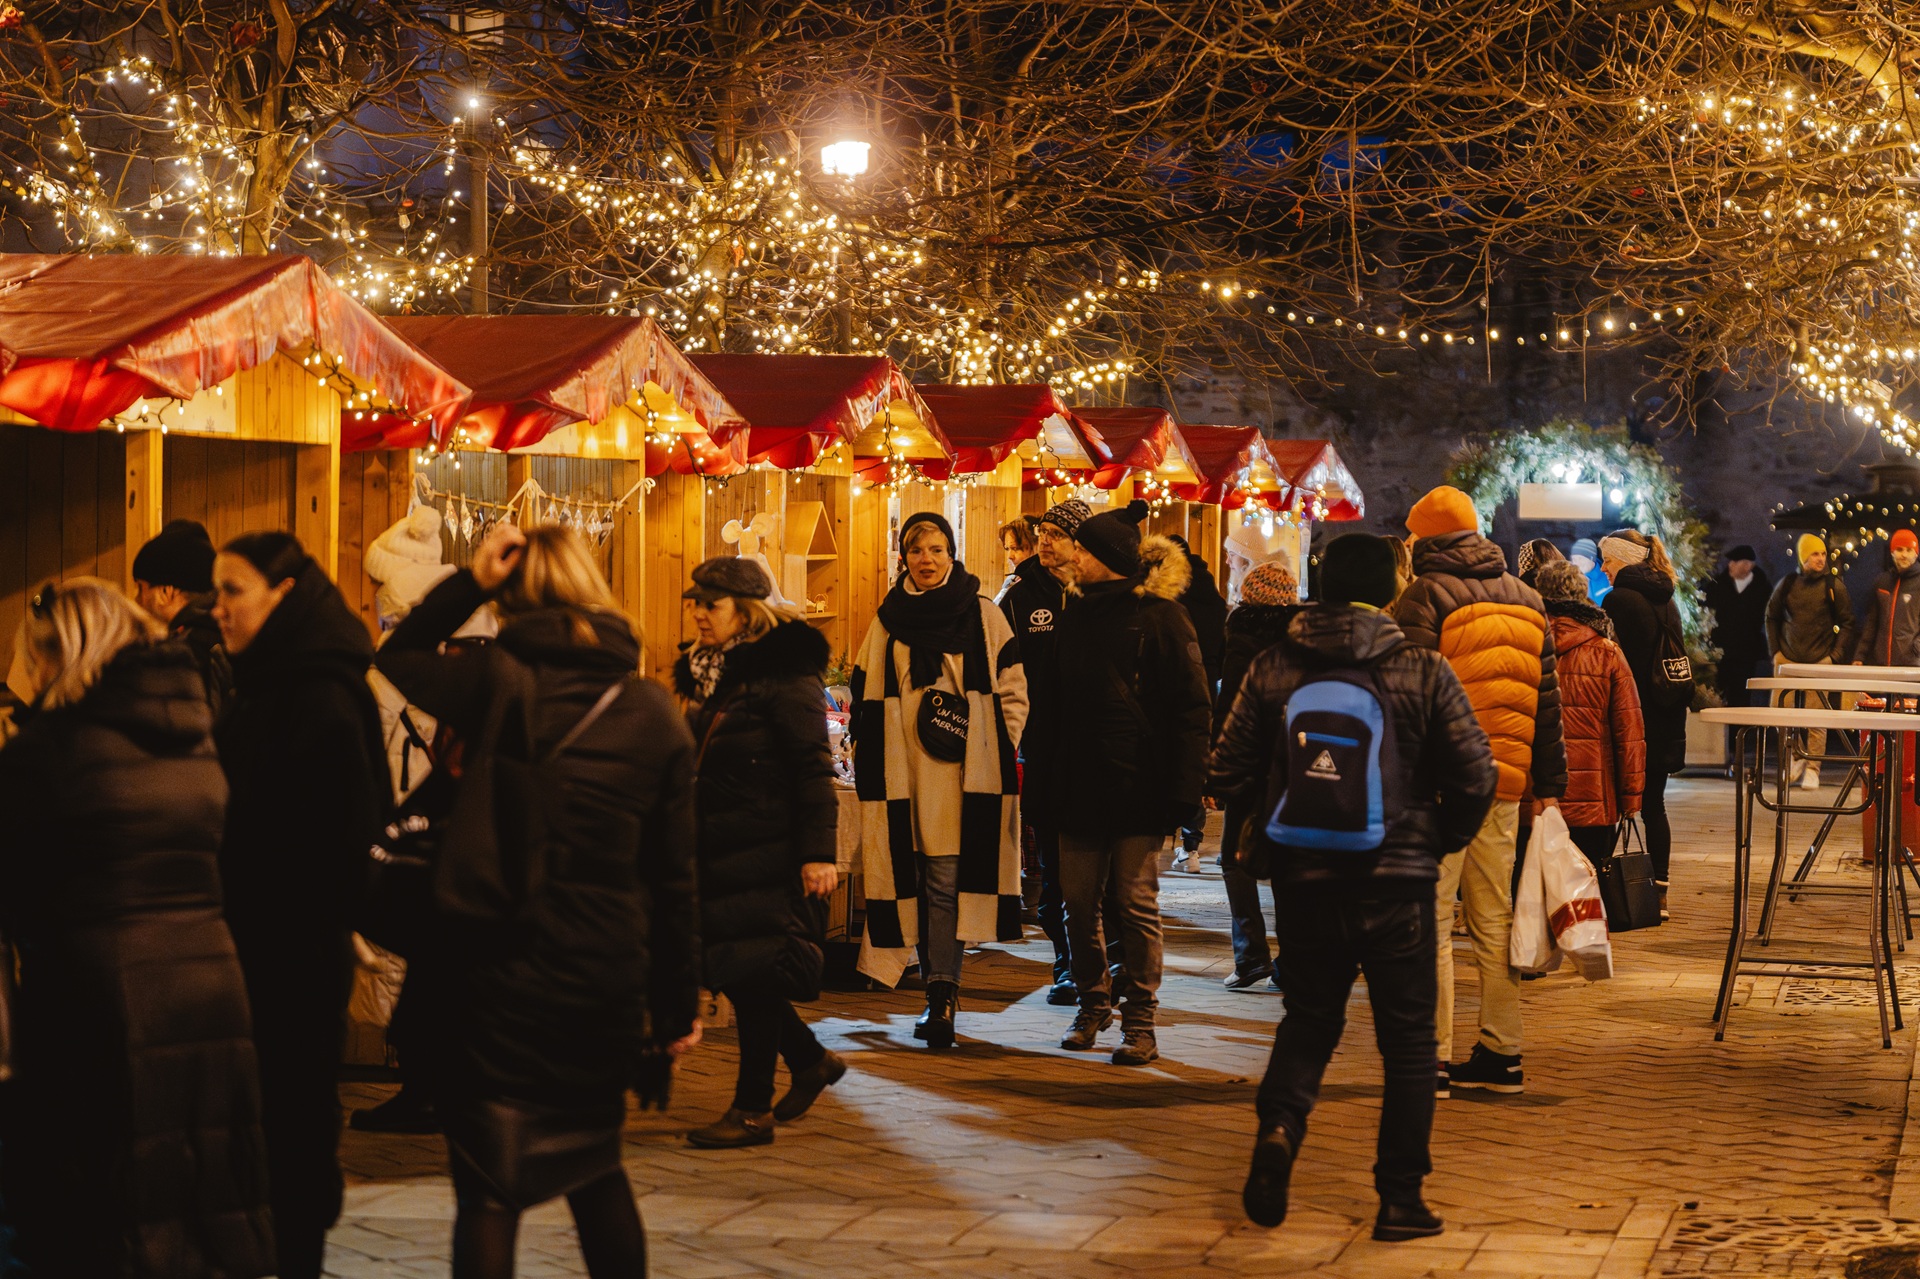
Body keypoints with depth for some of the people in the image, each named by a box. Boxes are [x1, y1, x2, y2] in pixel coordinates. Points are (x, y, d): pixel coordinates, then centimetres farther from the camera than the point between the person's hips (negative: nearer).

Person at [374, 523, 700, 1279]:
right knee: (596, 1169, 23)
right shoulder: (654, 714, 0)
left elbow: (397, 655, 12)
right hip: (605, 981, 3)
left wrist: (470, 581, 4)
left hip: (500, 973, -3)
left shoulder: (499, 684, -8)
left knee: (490, 1188, 4)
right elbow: (672, 875, 4)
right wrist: (677, 1004, 11)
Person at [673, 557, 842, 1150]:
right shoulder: (708, 672, 13)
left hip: (766, 850, -8)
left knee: (752, 967, -5)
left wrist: (818, 852, -22)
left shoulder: (783, 673, -13)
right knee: (728, 966, 10)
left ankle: (753, 1109, 4)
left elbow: (814, 768, -17)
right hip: (718, 846, 8)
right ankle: (811, 1061, 30)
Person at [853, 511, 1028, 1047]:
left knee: (948, 879, -10)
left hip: (965, 774, -3)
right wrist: (869, 766, 8)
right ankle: (939, 992, 14)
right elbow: (866, 700, 15)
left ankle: (942, 996, -10)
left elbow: (1012, 689, 4)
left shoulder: (982, 615, 3)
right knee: (913, 879, 4)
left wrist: (997, 753, -4)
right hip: (903, 776, 3)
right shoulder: (888, 621, 12)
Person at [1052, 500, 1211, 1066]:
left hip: (1137, 786, -6)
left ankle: (1139, 1020, 8)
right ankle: (1093, 1003, 23)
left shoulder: (1160, 615, -6)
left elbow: (1190, 707, -10)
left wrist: (1181, 788, -16)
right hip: (1079, 786, 6)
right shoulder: (1076, 615, 14)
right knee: (1079, 902, 7)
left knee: (1136, 904, -1)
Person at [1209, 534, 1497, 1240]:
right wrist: (1441, 839, 11)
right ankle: (1400, 1197, 10)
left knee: (1309, 1016, 19)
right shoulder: (1423, 670, -6)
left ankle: (1279, 1124, -7)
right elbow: (1475, 776, -7)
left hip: (1303, 878, 2)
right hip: (1398, 881, -2)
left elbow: (1227, 775, 1)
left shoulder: (1272, 668, -2)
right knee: (1407, 1036, 10)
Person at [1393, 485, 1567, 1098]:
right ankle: (1501, 1053, 16)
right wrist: (1550, 786, 18)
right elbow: (1546, 700, 15)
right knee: (1494, 919, 13)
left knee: (1432, 919, -2)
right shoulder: (1527, 600, 14)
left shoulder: (1425, 597, -7)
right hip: (1505, 783, 6)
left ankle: (1433, 1056, -2)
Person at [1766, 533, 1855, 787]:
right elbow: (1772, 617, 17)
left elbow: (1847, 623, 3)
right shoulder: (1788, 583, 6)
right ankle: (1799, 756, 21)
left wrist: (1835, 656, -4)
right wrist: (1775, 650, 9)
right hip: (1788, 659, 3)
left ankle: (1812, 769, 3)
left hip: (1820, 661, -3)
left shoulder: (1834, 585, 1)